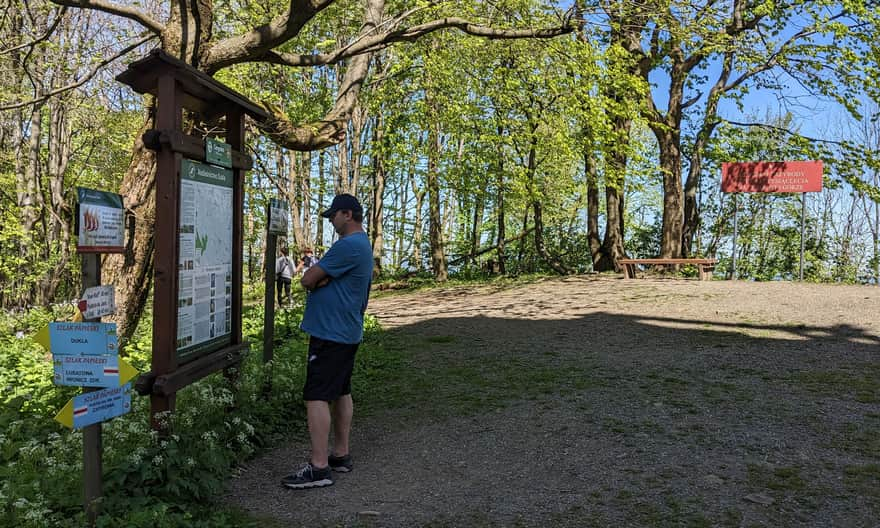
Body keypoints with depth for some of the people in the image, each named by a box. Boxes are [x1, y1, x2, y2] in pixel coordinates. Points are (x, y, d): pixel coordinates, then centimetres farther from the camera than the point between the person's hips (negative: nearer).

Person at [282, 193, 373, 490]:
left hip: (330, 334, -11)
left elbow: (307, 280, -15)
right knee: (341, 392, 15)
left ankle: (319, 467, -6)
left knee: (317, 397, -8)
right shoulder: (363, 245, 16)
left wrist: (315, 280, 6)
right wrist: (323, 279, -8)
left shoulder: (349, 245, -19)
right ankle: (340, 454, 24)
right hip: (347, 332, 11)